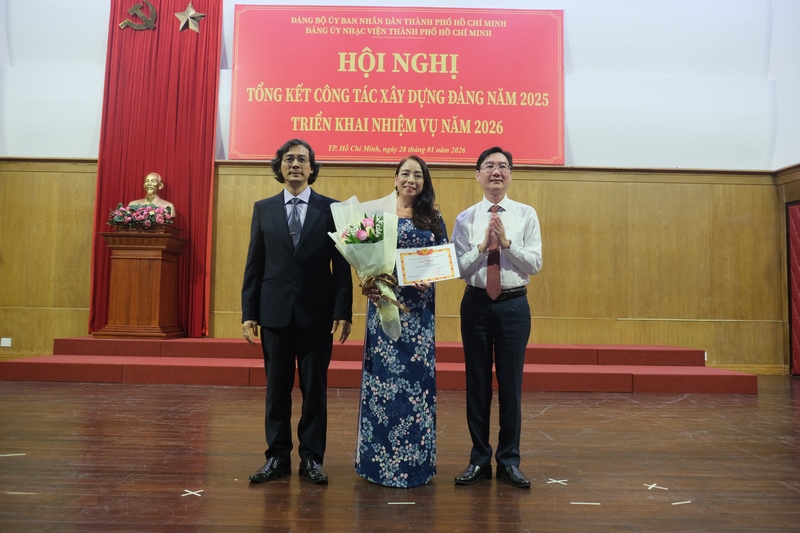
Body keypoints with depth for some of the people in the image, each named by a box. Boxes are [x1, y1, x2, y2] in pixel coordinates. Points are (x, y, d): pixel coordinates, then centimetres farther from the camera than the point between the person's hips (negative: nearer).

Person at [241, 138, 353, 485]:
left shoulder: (331, 209, 3)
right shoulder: (263, 209, 8)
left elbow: (342, 264, 0)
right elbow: (254, 264, 7)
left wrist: (343, 311, -7)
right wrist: (249, 311, 2)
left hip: (316, 313, -1)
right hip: (275, 312, 2)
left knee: (315, 388, 6)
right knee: (277, 387, 9)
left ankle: (312, 459, 19)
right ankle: (277, 457, 22)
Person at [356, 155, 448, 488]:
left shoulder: (433, 219, 9)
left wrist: (428, 279, -11)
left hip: (419, 308, 1)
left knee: (417, 377, 4)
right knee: (383, 377, 2)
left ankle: (414, 459, 18)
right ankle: (380, 458, 16)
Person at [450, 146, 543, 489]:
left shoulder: (526, 215, 2)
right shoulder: (466, 219, 3)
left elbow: (535, 264, -5)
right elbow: (459, 268, -4)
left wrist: (506, 242, -17)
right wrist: (483, 245, -18)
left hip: (514, 304, 0)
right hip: (476, 304, 1)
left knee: (511, 384, 6)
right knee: (477, 384, 8)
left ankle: (509, 461, 21)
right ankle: (479, 460, 23)